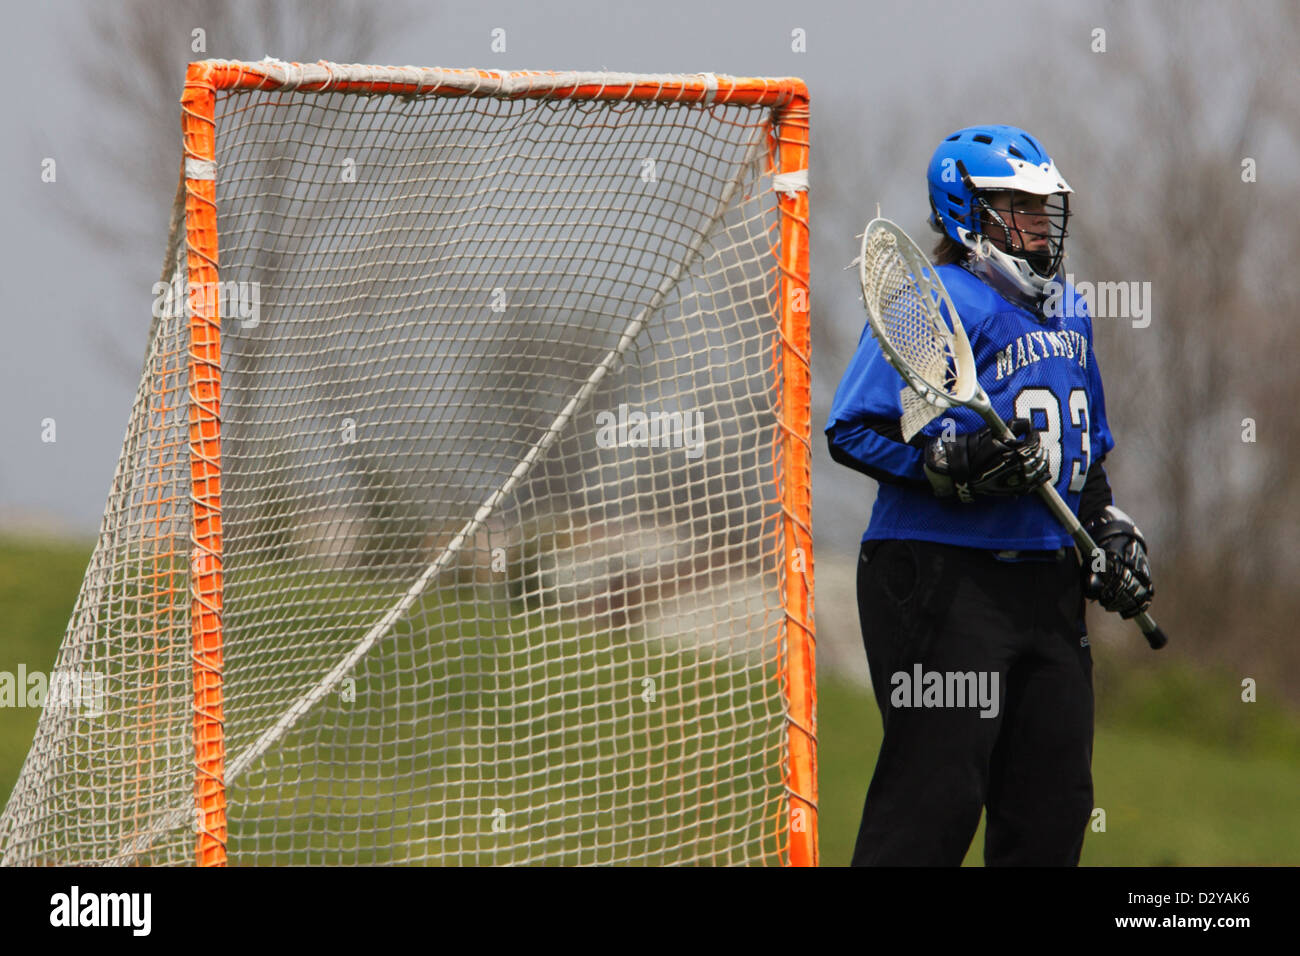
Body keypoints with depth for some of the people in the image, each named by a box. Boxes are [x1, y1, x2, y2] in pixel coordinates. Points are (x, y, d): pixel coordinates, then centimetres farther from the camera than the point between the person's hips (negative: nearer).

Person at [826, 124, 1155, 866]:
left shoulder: (1068, 311, 18)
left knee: (1055, 800, 8)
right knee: (937, 789, -13)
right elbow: (854, 430, -14)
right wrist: (953, 464, -26)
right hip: (944, 580, -8)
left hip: (1049, 580, 8)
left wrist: (1110, 531, 18)